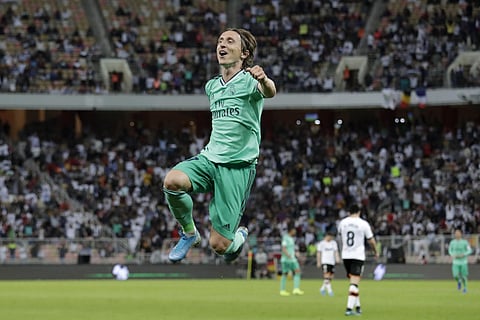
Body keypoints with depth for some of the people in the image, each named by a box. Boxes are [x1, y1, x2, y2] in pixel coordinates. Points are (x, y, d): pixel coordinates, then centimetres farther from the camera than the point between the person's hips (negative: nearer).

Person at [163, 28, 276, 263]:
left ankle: (238, 236, 30)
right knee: (172, 181, -30)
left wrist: (264, 80, -55)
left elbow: (269, 92, -33)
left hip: (238, 166, -5)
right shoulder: (212, 86, 13)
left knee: (219, 245, -9)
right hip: (210, 158, 5)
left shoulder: (249, 80, -7)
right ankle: (189, 233, -3)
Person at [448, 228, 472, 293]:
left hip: (463, 262, -1)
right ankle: (459, 281, 22)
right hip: (455, 262, 1)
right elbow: (450, 250, 13)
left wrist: (463, 255, -19)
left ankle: (465, 287, 33)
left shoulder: (465, 242, -9)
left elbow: (469, 251, -4)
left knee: (463, 276, 6)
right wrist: (452, 255, -7)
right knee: (455, 276, -14)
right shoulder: (452, 242, -1)